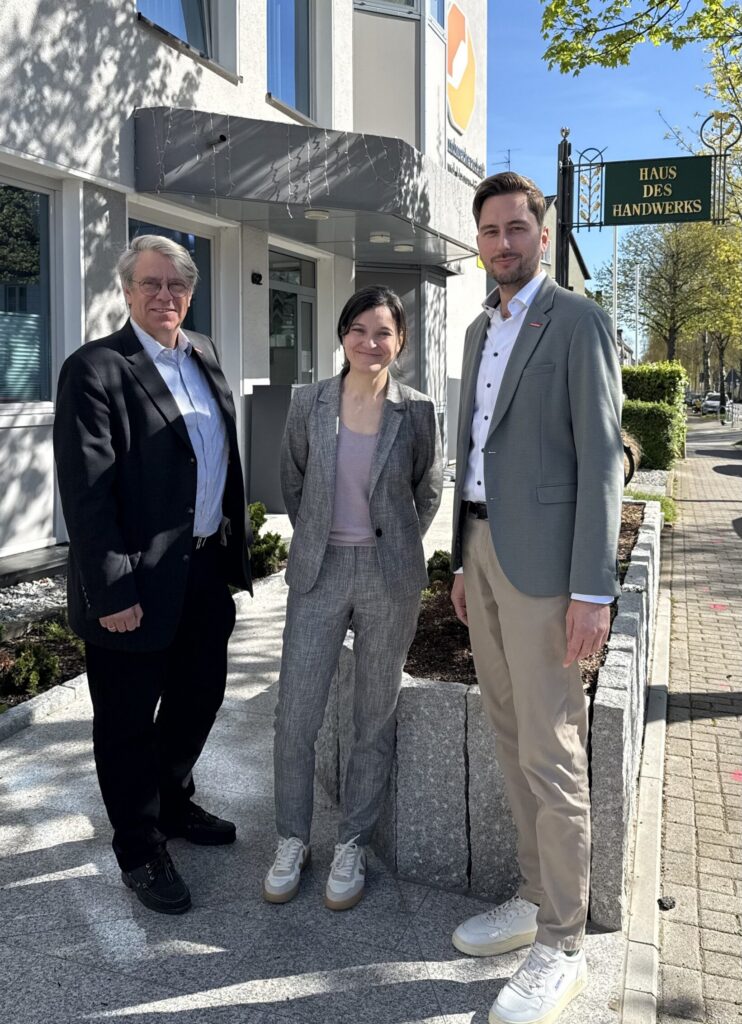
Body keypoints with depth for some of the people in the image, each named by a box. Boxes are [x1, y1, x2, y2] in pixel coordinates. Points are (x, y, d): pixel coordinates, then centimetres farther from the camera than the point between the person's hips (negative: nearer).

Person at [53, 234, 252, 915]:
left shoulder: (204, 356, 10)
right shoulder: (95, 369, -13)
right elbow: (86, 493, -17)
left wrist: (234, 543, 12)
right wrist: (112, 592, -20)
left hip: (207, 571, 8)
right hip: (138, 583, -7)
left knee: (199, 697, 22)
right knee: (130, 723, 9)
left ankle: (174, 803, 45)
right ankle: (141, 851, 29)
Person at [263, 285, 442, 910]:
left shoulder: (417, 411, -4)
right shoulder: (310, 403, -1)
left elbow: (429, 489, 9)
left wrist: (396, 548, 11)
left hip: (390, 578, -1)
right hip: (319, 572, 1)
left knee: (375, 718, 9)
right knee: (295, 714, 2)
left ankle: (353, 846, 26)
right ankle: (293, 840, 23)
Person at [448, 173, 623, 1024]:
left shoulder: (577, 320, -6)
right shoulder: (480, 330, 17)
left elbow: (601, 455, -13)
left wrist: (593, 589, -18)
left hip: (542, 555, -8)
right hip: (483, 547, 8)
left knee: (550, 752, -2)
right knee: (510, 737, 14)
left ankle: (562, 945, 13)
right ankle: (536, 897, 30)